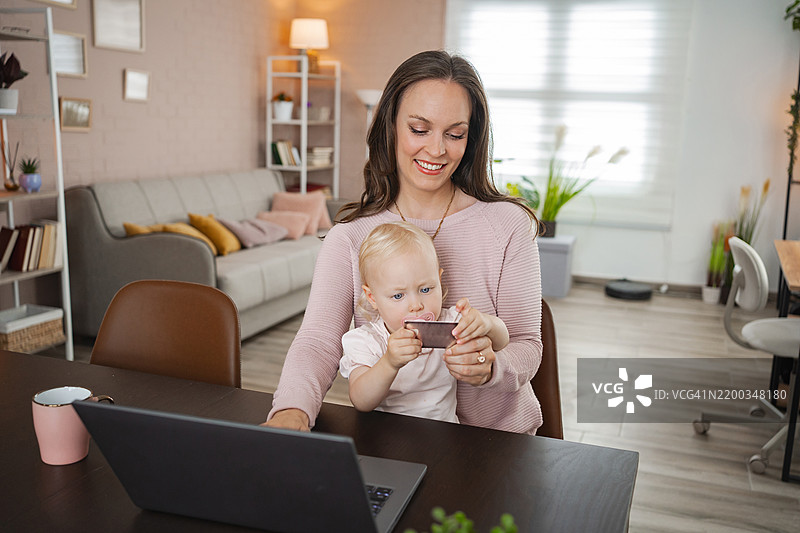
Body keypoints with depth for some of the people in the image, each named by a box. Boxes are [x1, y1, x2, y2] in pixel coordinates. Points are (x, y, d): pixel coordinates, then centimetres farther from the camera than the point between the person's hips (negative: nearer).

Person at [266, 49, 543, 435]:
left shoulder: (509, 226, -3)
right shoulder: (349, 237, -1)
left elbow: (526, 347, -3)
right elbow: (318, 340, -13)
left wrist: (489, 367, -27)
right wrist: (291, 410, -35)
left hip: (498, 439, 2)